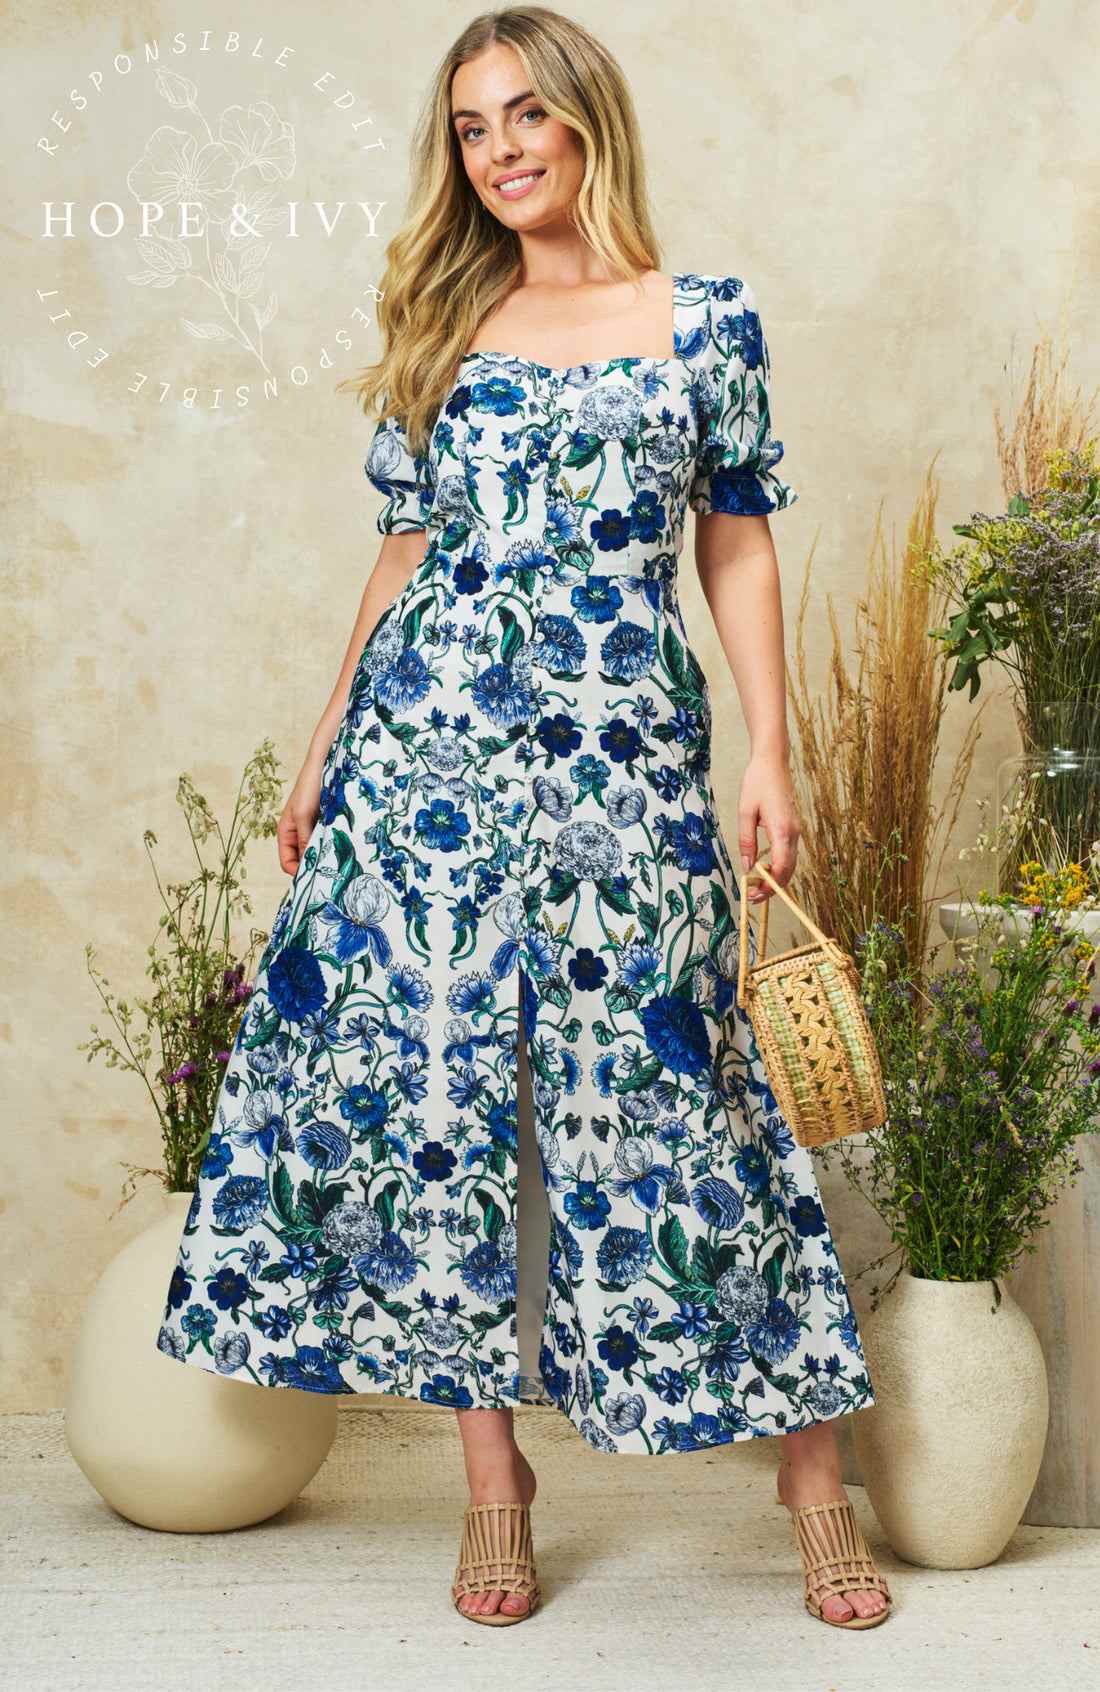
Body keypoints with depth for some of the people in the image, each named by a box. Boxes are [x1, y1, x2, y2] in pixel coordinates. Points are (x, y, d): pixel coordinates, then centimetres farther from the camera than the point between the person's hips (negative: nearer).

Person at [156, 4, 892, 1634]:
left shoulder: (708, 320, 6)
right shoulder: (444, 326, 12)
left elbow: (739, 545, 6)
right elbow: (405, 554, 14)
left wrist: (772, 754, -1)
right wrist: (326, 748, 11)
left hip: (623, 748, -3)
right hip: (428, 739, 3)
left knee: (660, 1084, -2)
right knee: (435, 1079, 1)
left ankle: (813, 1470, 12)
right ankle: (493, 1472, 15)